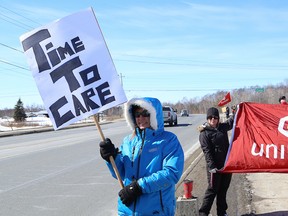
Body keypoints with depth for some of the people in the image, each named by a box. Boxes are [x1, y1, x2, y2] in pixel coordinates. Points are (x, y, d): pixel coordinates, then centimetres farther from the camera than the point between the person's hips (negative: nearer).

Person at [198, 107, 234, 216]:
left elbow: (232, 120, 25)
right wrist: (211, 166, -22)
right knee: (212, 190, -3)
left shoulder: (222, 127, 7)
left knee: (223, 190, 14)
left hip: (226, 164, 6)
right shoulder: (204, 133, -10)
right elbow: (207, 151, -16)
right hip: (215, 167, -6)